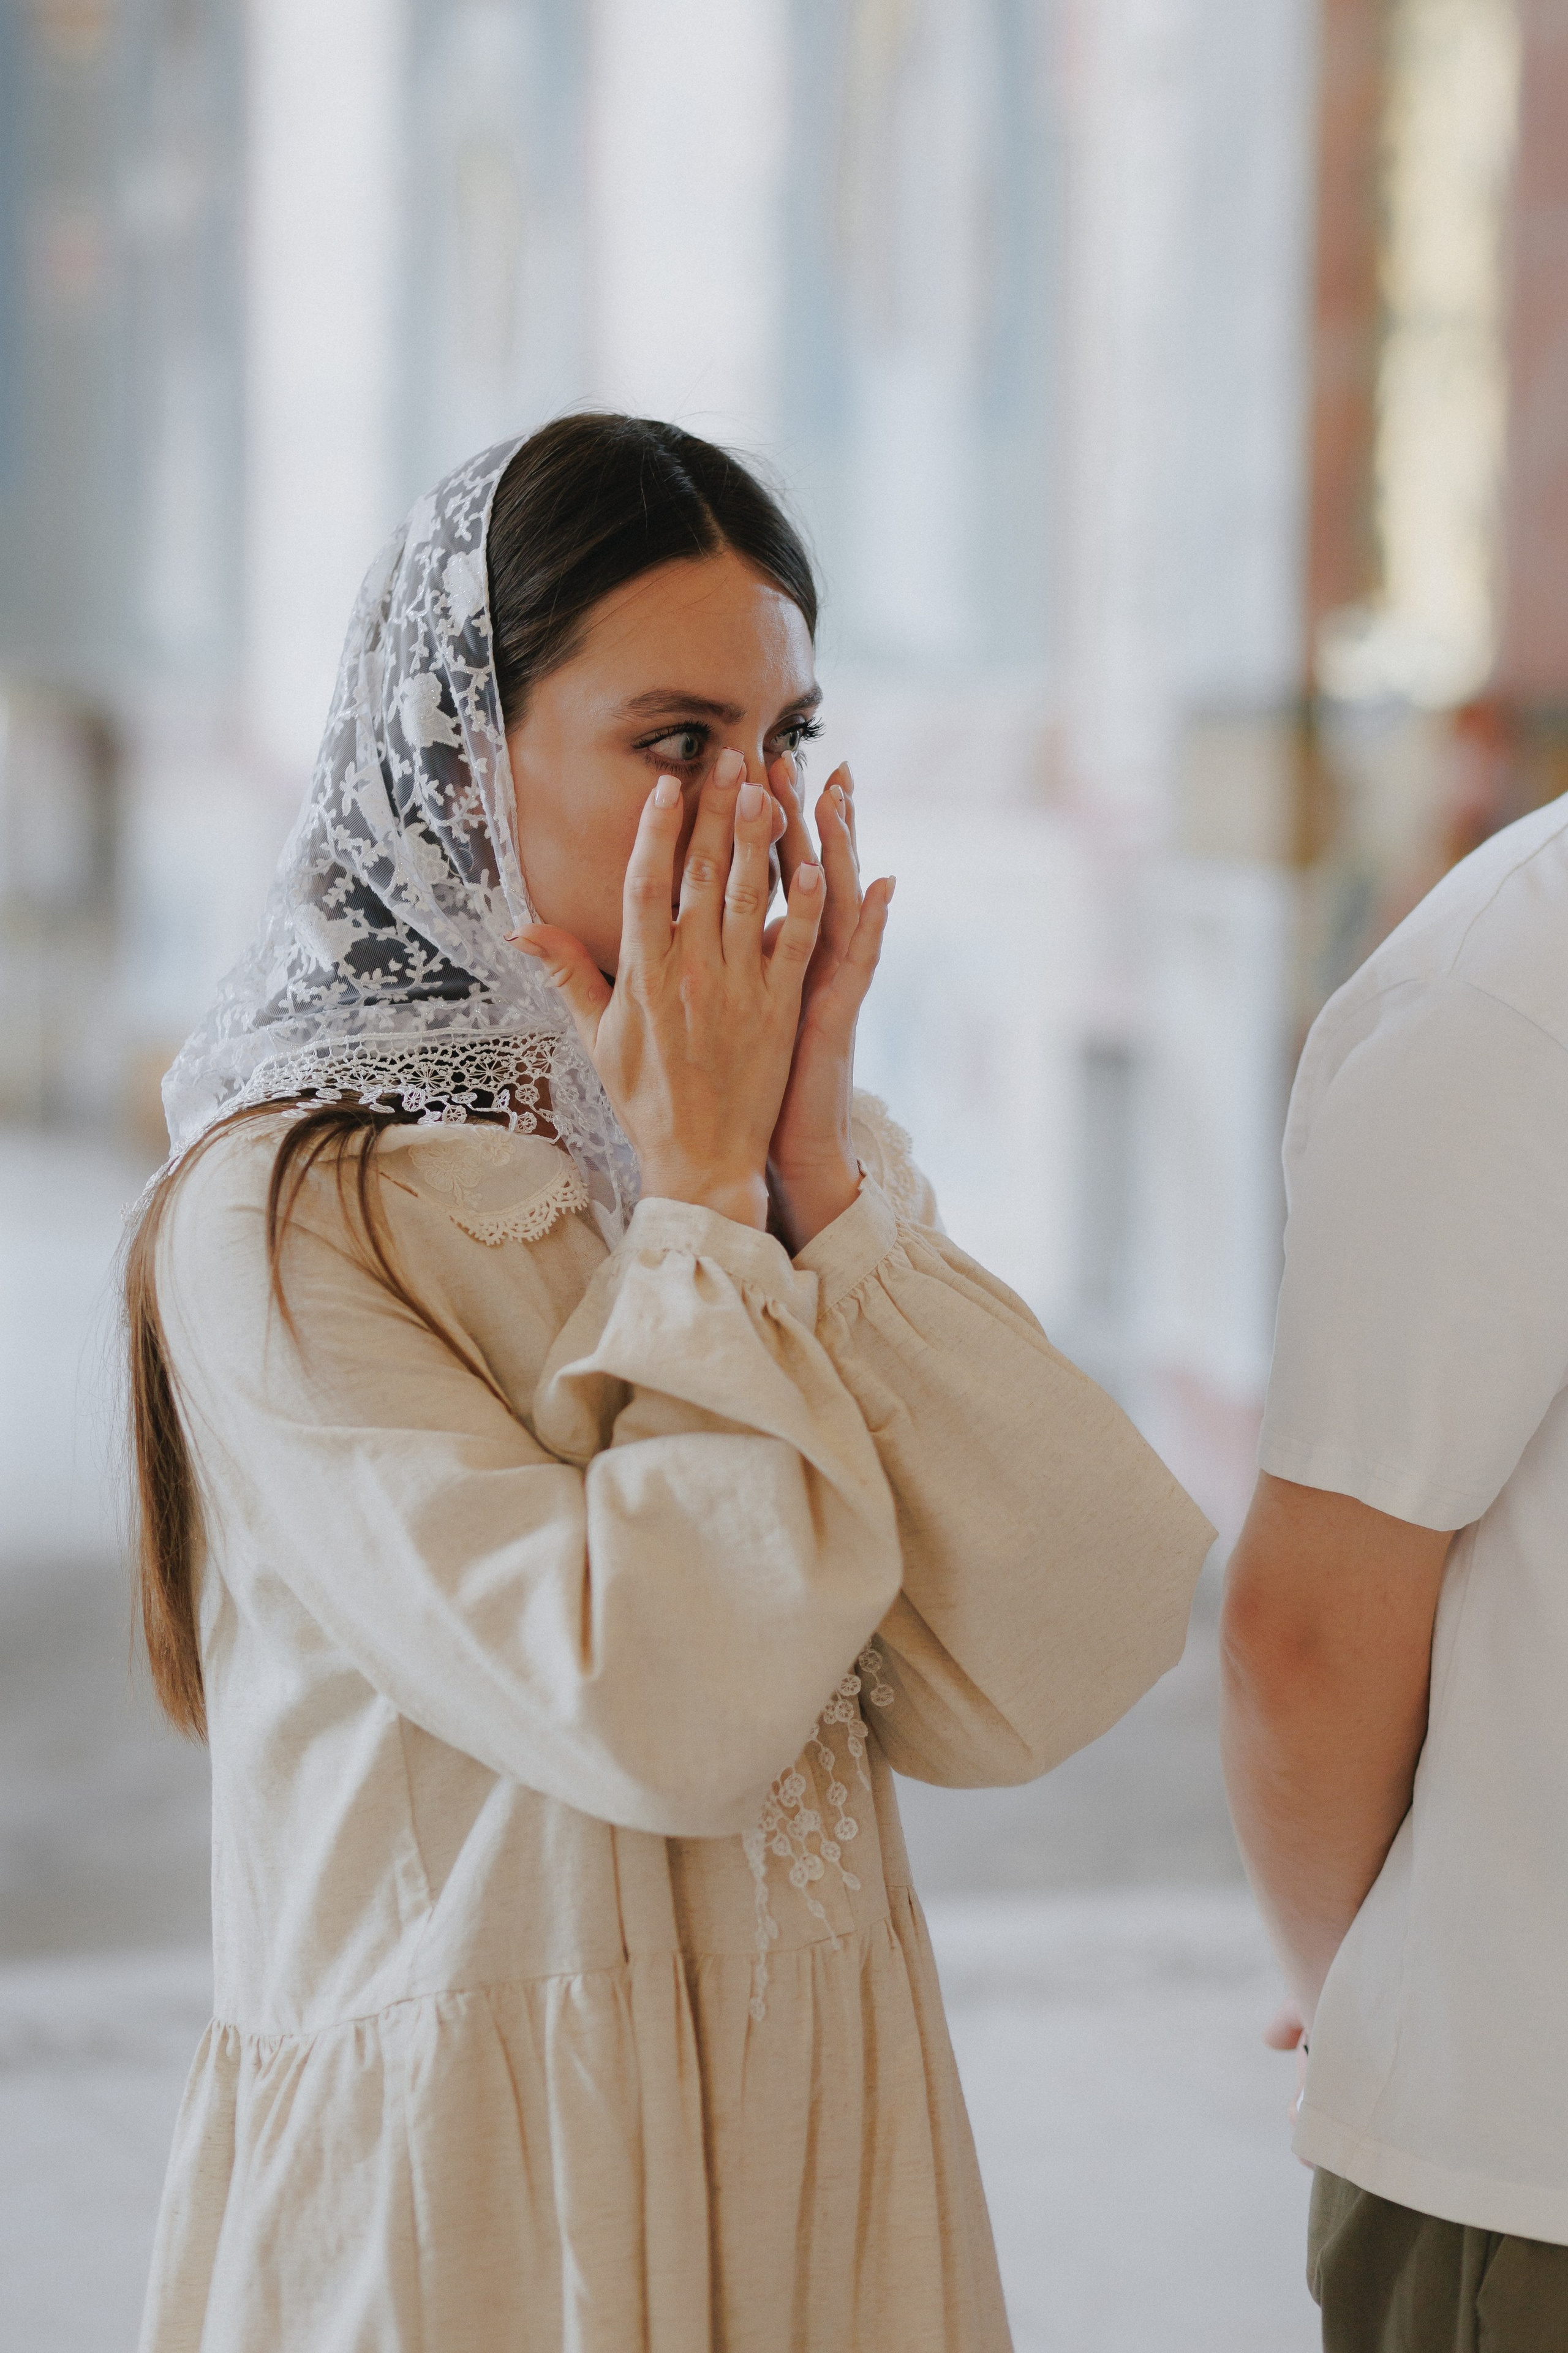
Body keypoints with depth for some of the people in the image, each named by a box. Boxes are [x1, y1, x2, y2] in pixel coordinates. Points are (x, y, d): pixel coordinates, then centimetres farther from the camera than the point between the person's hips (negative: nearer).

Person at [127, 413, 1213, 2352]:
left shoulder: (800, 1165, 4)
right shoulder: (285, 1217, -14)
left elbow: (1041, 1680, -10)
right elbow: (657, 1720, -24)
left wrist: (821, 1174, -13)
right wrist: (701, 1190, -16)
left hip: (823, 2150, 5)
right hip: (473, 2194, -5)